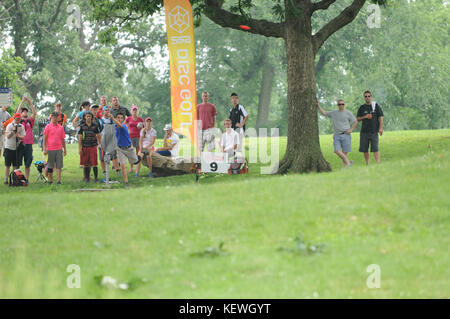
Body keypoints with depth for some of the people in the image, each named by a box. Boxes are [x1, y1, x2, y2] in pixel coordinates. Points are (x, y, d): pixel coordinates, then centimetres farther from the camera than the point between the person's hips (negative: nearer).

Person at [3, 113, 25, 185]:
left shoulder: (22, 127, 5)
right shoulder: (9, 125, -4)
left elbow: (23, 137, -1)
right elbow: (7, 136, -10)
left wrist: (19, 136, -22)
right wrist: (13, 131, -24)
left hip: (17, 148, 3)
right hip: (9, 147, -3)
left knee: (15, 165, 3)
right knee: (7, 165, -4)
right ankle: (6, 179, -3)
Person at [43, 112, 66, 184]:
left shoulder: (61, 127, 11)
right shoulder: (48, 127, 1)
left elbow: (63, 139, 16)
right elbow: (44, 139, -2)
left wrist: (65, 149, 14)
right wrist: (44, 149, -9)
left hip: (59, 149, 2)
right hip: (50, 149, -2)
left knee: (59, 165, -3)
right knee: (50, 165, 4)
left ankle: (58, 180, -5)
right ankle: (50, 180, 13)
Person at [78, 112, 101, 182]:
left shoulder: (94, 126, 4)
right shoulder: (82, 126, 3)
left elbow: (99, 136, 12)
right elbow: (80, 138, 1)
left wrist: (99, 144, 3)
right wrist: (79, 148, -5)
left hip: (93, 147, -1)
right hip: (84, 147, 1)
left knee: (94, 163, -6)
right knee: (85, 164, 4)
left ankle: (96, 178, -1)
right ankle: (86, 177, 14)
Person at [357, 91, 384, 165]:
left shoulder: (376, 106, 5)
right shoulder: (362, 108, 11)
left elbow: (380, 117, 2)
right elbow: (358, 118, 11)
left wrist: (380, 128, -7)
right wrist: (365, 117, -8)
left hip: (374, 131, -3)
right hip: (364, 131, 3)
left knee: (375, 148, -11)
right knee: (364, 149, 3)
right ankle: (367, 164, 12)